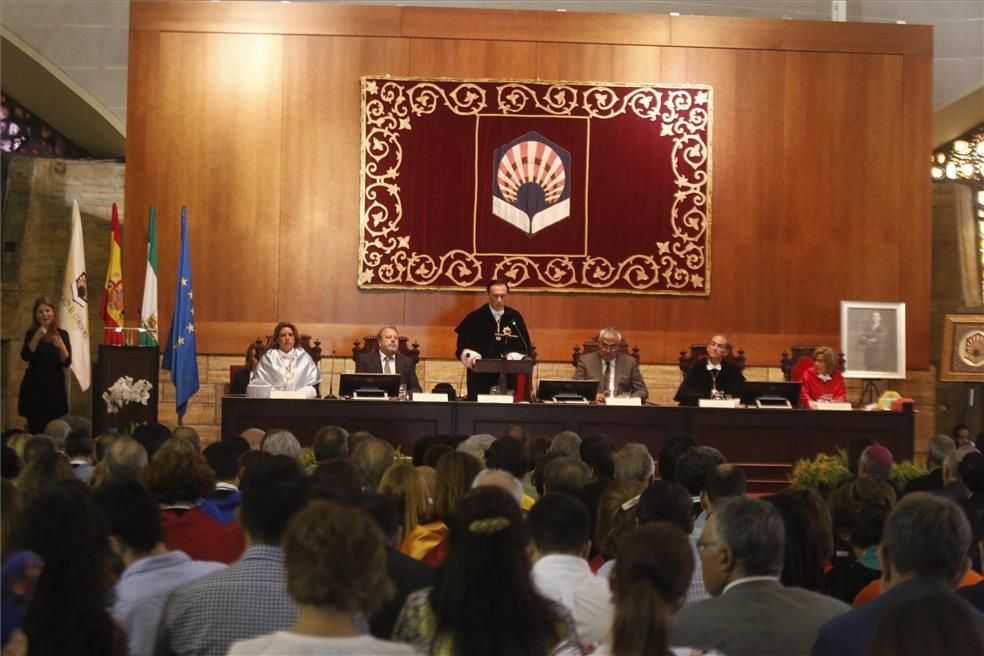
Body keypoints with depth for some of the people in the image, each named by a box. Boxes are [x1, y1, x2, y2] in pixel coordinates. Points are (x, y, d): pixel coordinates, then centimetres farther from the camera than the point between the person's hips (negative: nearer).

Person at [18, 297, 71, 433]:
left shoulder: (62, 334, 4)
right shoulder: (31, 334, 3)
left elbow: (67, 362, -3)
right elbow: (25, 356, -12)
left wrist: (61, 346, -20)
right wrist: (37, 337, -21)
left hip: (55, 387, 1)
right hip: (34, 387, 0)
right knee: (35, 430, -5)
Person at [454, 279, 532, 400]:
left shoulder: (515, 317, 4)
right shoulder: (474, 317, 0)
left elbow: (523, 346, 6)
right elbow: (463, 346, 2)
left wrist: (512, 358, -13)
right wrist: (472, 358, -17)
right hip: (480, 377, -1)